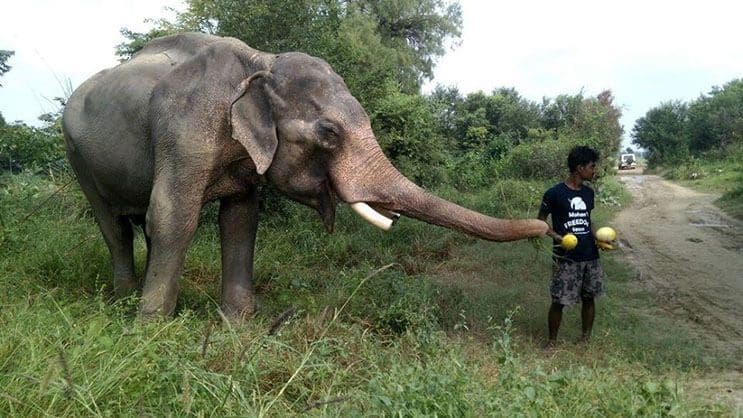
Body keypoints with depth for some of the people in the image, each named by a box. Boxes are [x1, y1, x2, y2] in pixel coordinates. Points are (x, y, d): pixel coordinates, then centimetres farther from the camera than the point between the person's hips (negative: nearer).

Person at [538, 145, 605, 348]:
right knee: (559, 301, 0)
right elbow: (540, 221, -4)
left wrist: (597, 237, 3)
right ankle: (552, 341, 17)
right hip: (566, 259, -6)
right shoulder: (555, 193, -12)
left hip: (591, 256, 6)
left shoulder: (589, 192, 7)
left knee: (589, 298, 13)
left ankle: (586, 338, 30)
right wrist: (556, 236, -19)